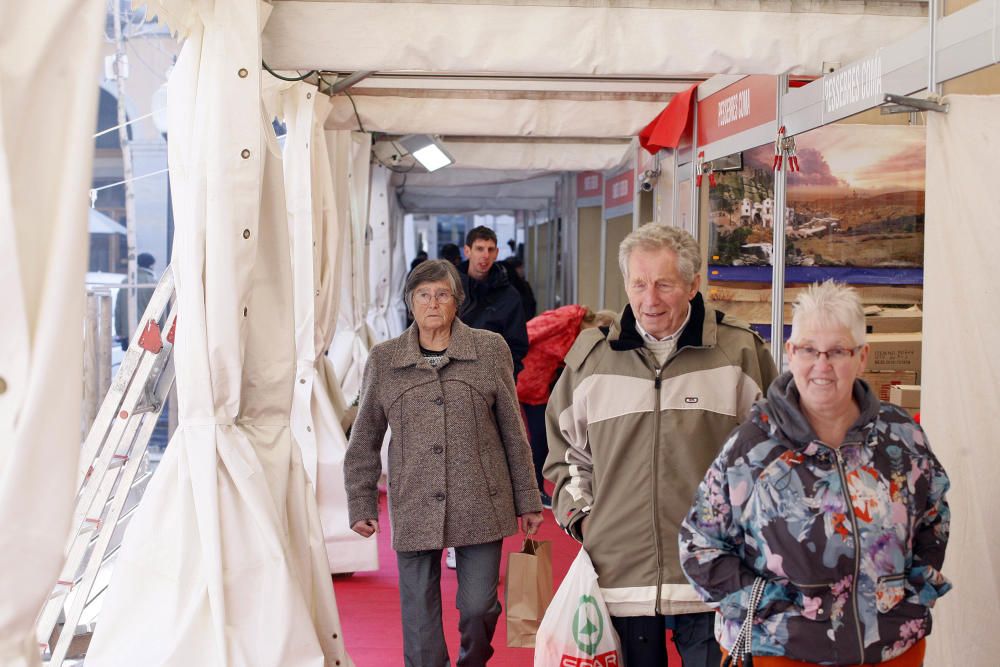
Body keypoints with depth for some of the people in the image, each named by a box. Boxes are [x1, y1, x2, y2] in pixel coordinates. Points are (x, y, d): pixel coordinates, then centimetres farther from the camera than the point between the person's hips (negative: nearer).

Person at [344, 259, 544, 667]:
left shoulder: (490, 350, 2)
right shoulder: (383, 360, 4)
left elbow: (513, 431, 7)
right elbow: (364, 441, 10)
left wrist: (527, 500, 9)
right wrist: (361, 504, 6)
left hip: (481, 506, 0)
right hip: (414, 508, 1)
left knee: (479, 607, 3)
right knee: (418, 617, 5)